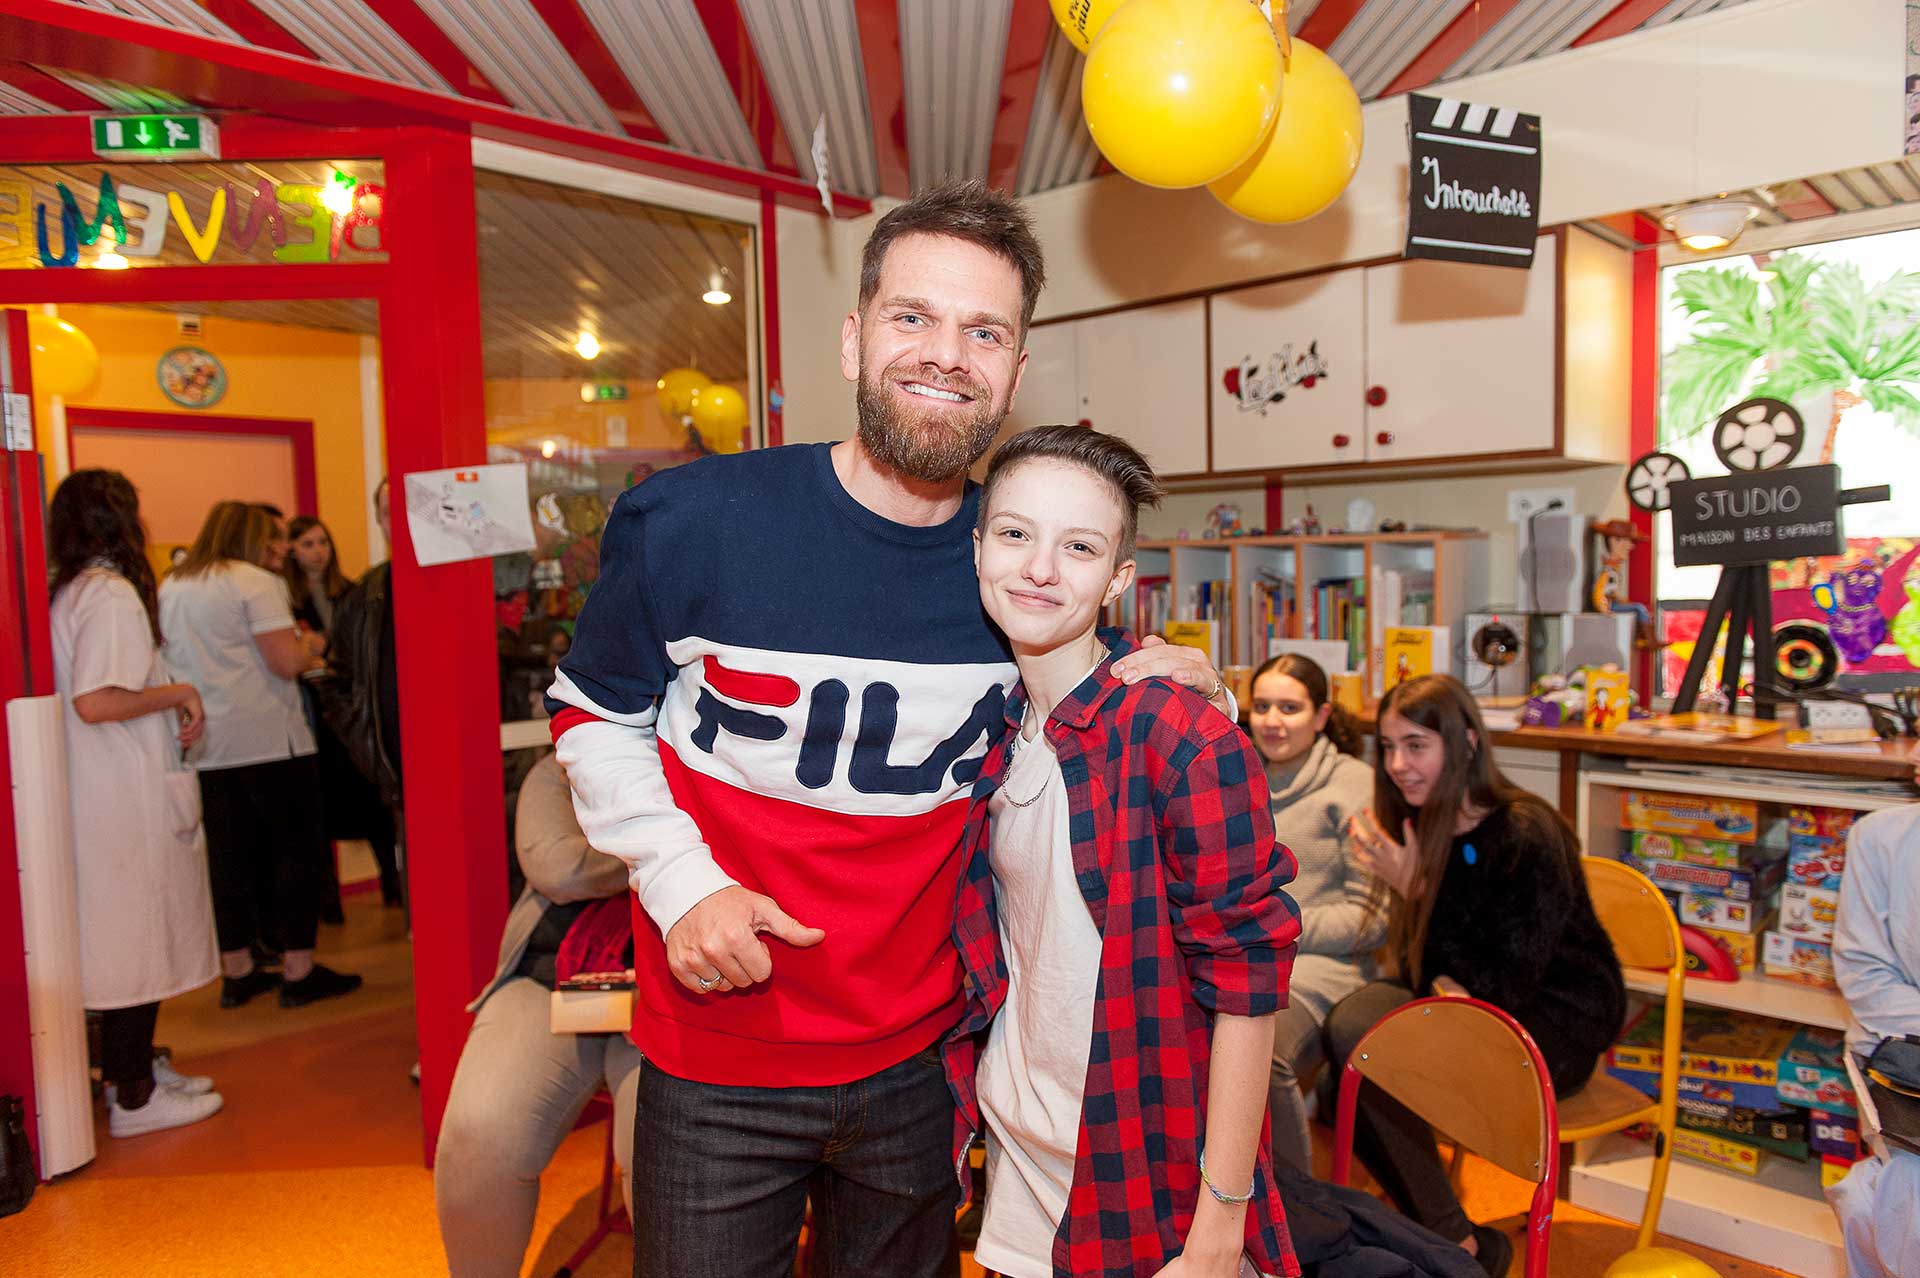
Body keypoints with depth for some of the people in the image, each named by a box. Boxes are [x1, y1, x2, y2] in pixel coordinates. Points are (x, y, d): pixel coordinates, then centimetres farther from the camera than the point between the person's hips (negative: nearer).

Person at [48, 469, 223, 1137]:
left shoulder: (70, 591, 13)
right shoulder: (112, 594, -17)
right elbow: (95, 703, -25)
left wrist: (171, 709, 13)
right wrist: (179, 692, -12)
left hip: (111, 791, 10)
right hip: (127, 799, -10)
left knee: (131, 936, 17)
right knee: (138, 936, -1)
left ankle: (134, 1069, 28)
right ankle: (134, 1097, 9)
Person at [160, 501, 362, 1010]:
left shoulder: (169, 587, 13)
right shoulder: (255, 582, -9)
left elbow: (170, 661, 23)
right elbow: (286, 661, -18)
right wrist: (310, 652, 1)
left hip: (206, 746, 7)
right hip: (268, 739, -7)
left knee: (229, 857, 12)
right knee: (297, 851, 2)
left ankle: (237, 972, 20)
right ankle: (298, 971, 4)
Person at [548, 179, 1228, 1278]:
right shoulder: (690, 522, -14)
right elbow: (596, 713, 0)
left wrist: (1178, 691, -11)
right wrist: (682, 882, -14)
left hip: (918, 1058, 3)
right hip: (715, 1059, -2)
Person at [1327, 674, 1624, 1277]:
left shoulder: (1527, 833, -20)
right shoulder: (1418, 824, 0)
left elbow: (1512, 985, -21)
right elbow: (1417, 960, 7)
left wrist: (1415, 888, -25)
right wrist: (1444, 985, -17)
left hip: (1557, 1027, -7)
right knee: (1351, 1016, -23)